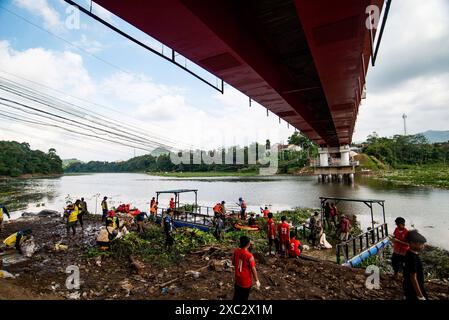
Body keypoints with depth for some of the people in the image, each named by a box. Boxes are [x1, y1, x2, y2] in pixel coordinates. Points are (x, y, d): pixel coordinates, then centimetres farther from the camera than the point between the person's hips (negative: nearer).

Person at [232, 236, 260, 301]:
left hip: (238, 278, 5)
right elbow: (253, 269, -19)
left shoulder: (236, 251, -10)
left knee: (236, 296, 24)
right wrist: (257, 280, -7)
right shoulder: (249, 256, -28)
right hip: (246, 280, -5)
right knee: (244, 297, 16)